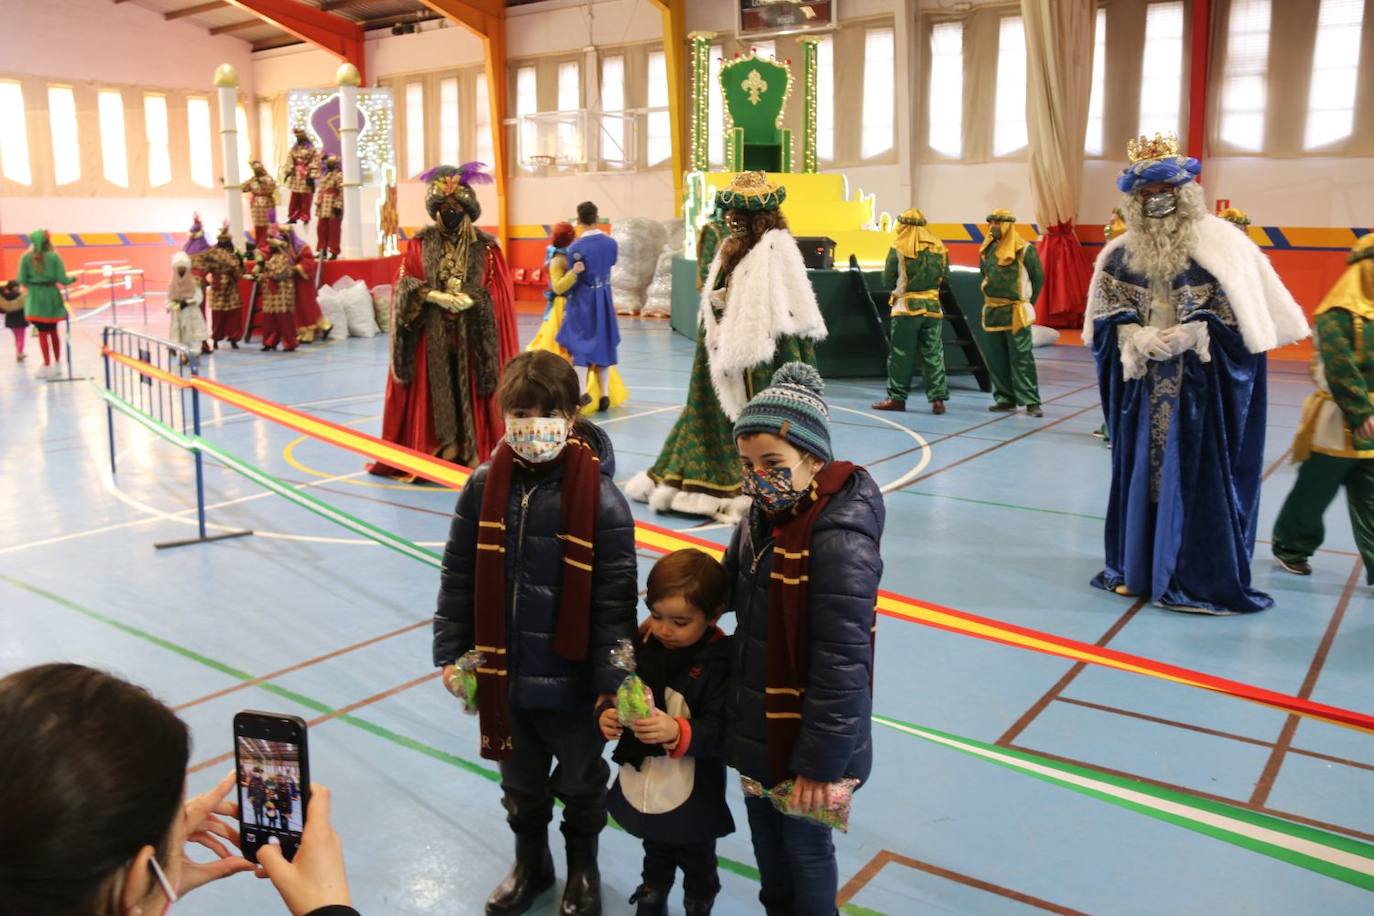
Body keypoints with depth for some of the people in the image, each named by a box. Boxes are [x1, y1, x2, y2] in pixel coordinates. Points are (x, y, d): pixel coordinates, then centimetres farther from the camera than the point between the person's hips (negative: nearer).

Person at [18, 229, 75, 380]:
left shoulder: (26, 257, -4)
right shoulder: (54, 256, -4)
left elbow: (22, 280, -6)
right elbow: (62, 279, -7)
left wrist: (30, 285, 16)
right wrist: (72, 279, 14)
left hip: (36, 298, -1)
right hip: (51, 295, 1)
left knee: (43, 333, 2)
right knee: (53, 331, 15)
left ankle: (47, 366, 2)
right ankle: (57, 365, 21)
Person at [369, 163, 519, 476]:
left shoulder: (485, 246, 0)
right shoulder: (421, 243, 5)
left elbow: (498, 294, -2)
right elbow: (406, 284, 2)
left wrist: (470, 300, -18)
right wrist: (436, 296, -15)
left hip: (472, 335, -1)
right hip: (433, 335, 1)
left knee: (471, 390, 0)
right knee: (438, 389, 2)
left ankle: (475, 452, 5)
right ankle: (445, 447, 9)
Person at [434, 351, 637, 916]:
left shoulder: (600, 498, -19)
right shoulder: (484, 486, -7)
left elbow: (615, 601, -16)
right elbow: (458, 577, 2)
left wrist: (613, 684, -15)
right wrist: (450, 652, 2)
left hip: (569, 679, -3)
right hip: (500, 672, 3)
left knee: (580, 782, 20)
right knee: (519, 781, 24)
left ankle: (583, 869, 46)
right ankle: (530, 863, 49)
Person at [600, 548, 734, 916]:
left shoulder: (722, 661, -24)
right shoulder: (642, 644, -8)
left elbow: (721, 730, -28)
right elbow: (614, 693, -1)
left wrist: (677, 733, -44)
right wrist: (606, 715, -22)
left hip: (692, 795, -4)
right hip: (642, 783, 5)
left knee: (697, 860, 24)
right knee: (655, 851, 32)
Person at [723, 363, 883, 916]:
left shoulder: (840, 539, -30)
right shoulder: (763, 515, -1)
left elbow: (841, 663, -28)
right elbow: (730, 583, 19)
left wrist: (821, 760, -24)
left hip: (807, 734, -8)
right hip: (758, 721, 8)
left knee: (804, 843, 15)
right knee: (764, 832, 27)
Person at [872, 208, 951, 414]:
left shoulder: (898, 248, -6)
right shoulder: (939, 247, 4)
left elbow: (888, 279, -2)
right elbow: (945, 278, 8)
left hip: (906, 306, -3)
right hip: (933, 307, 3)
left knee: (901, 355, 4)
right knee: (933, 354, 7)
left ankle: (897, 397, 6)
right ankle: (938, 399, 5)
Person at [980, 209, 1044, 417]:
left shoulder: (1024, 249, -8)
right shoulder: (987, 249, 8)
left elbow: (1038, 278, -1)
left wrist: (1027, 303, 1)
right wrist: (991, 297, 15)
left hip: (1015, 313, -6)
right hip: (992, 311, 6)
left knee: (1021, 358, -6)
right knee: (996, 358, 8)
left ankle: (1031, 401, -2)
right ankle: (1006, 399, 18)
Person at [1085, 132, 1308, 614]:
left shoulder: (1219, 243, -6)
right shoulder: (1121, 253, 6)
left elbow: (1244, 315, -7)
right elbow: (1106, 318, 9)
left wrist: (1190, 335, -20)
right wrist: (1136, 338, -10)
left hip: (1205, 385, -4)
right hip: (1143, 384, 4)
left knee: (1202, 476, -3)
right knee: (1141, 471, 9)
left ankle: (1205, 578, 8)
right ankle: (1139, 568, 22)